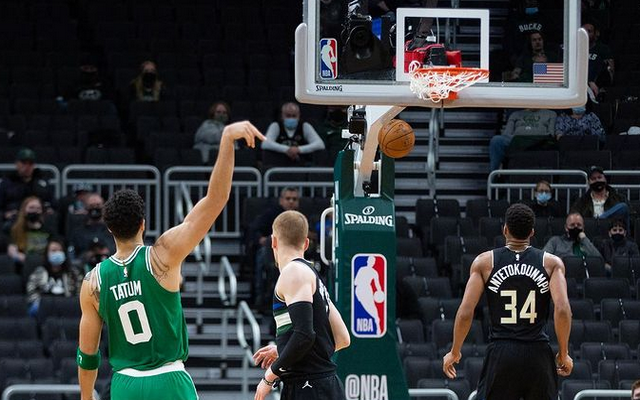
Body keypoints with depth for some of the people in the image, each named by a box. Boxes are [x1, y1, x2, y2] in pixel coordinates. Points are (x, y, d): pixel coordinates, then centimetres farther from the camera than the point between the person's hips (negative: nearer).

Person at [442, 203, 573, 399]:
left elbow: (465, 313, -3)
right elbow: (562, 310, -10)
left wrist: (454, 352, 10)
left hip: (500, 353, 0)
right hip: (538, 353, 0)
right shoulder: (552, 263, 2)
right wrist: (563, 353, 0)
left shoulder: (484, 262, 2)